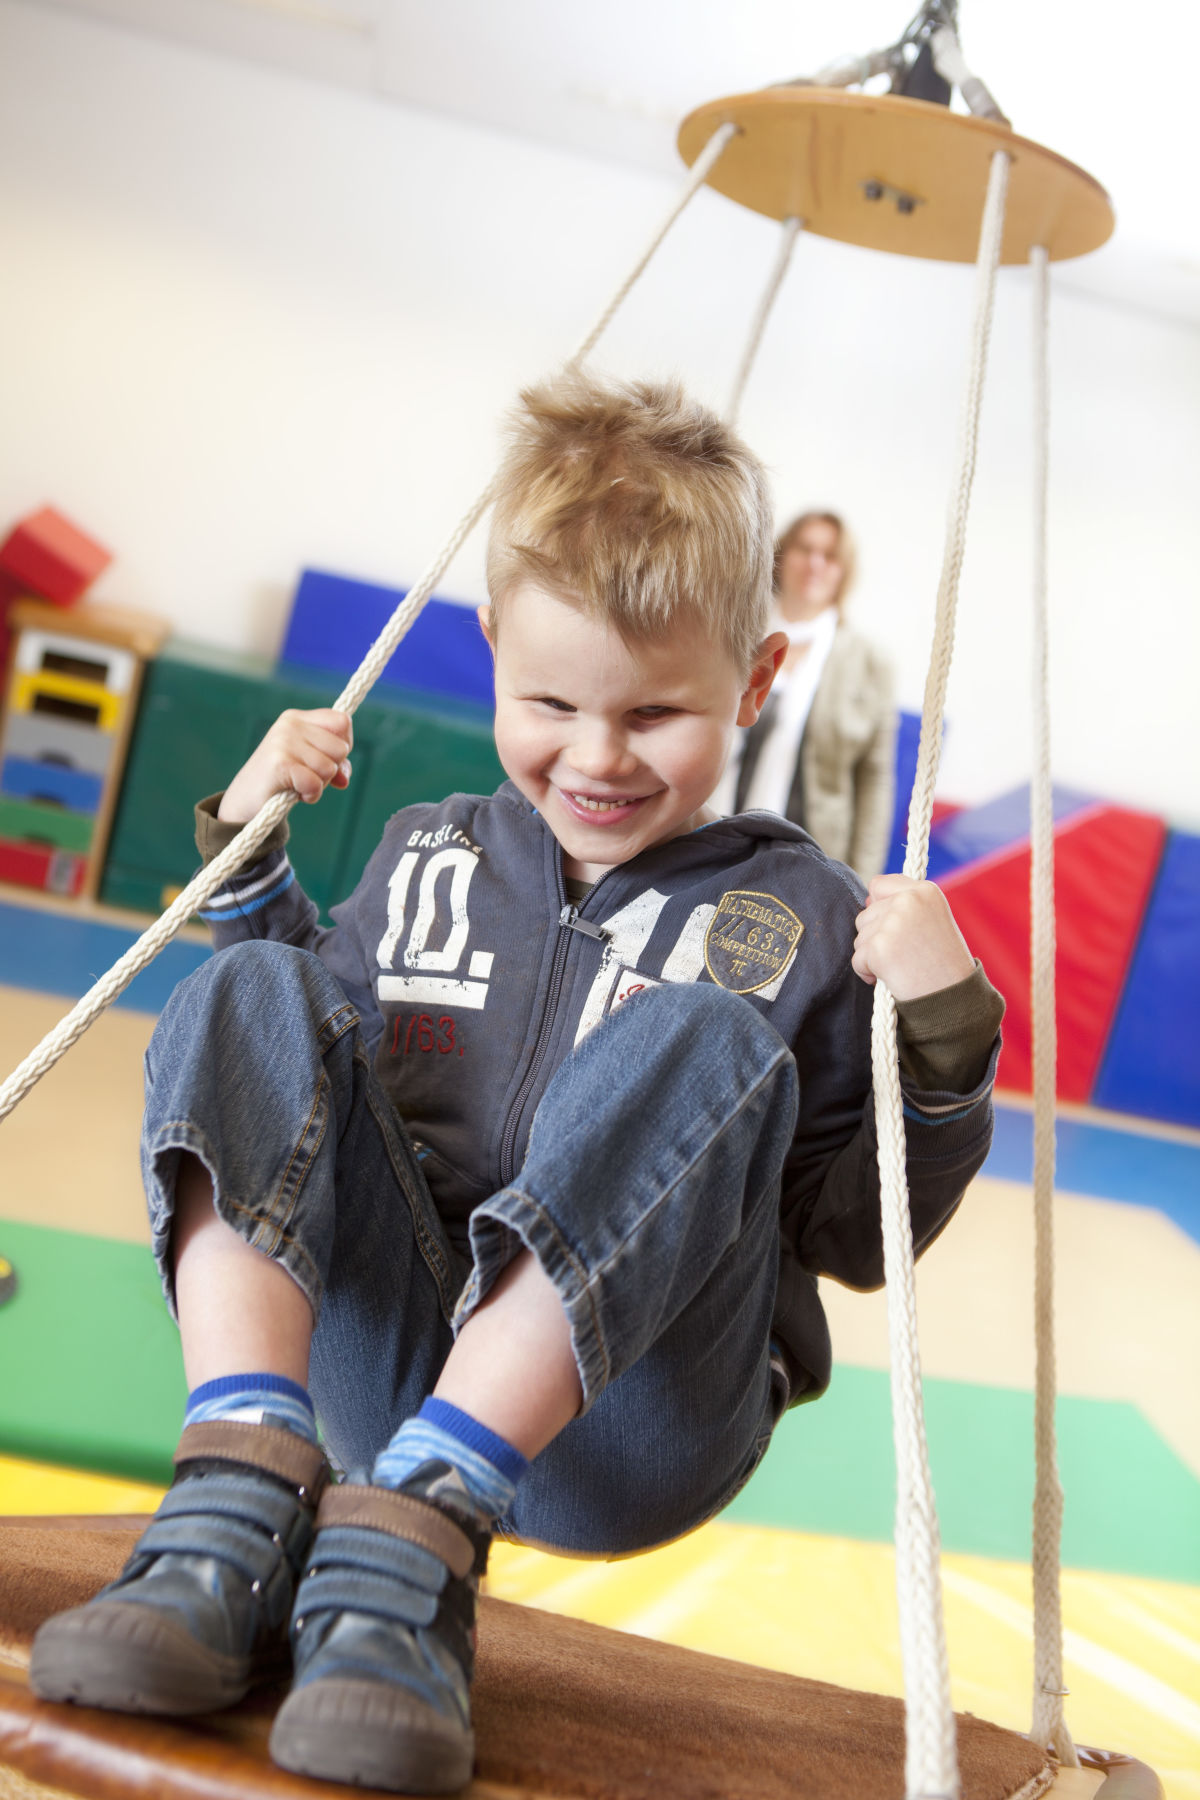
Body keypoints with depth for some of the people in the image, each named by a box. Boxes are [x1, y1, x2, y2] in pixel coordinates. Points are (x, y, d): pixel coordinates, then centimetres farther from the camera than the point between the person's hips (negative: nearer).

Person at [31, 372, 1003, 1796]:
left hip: (620, 1423, -3)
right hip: (385, 1360, 3)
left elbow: (855, 1236, 6)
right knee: (245, 994, -13)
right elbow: (279, 1077, 26)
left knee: (694, 1040, -26)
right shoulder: (426, 854, 16)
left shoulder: (802, 921, 5)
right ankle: (241, 1498, -33)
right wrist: (250, 849, 16)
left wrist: (942, 1043, -11)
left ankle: (409, 1536, -37)